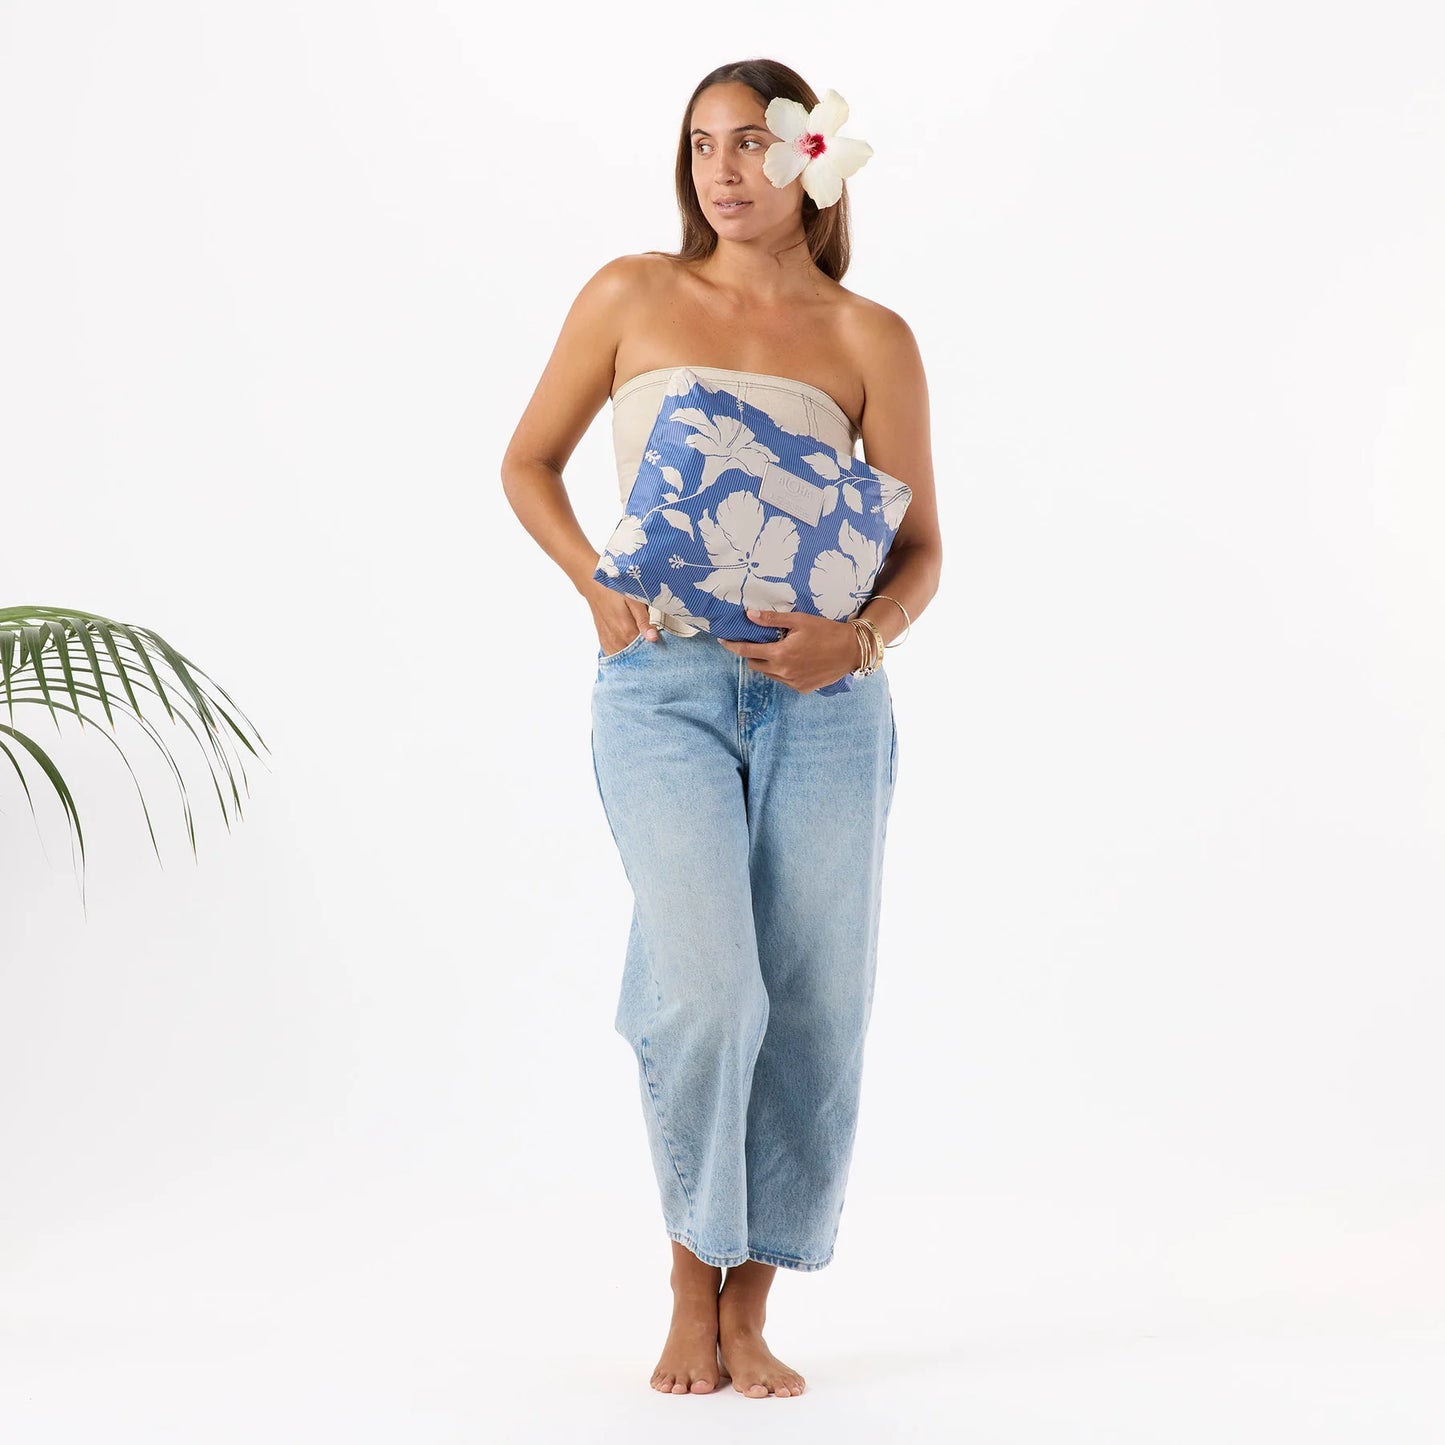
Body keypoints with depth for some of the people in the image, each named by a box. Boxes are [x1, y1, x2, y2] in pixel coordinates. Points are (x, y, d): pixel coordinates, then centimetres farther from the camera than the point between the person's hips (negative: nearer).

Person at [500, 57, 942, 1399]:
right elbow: (529, 459, 15)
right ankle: (693, 1283, 7)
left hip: (819, 695, 1)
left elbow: (920, 546, 7)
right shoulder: (631, 296, 8)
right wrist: (594, 580, -3)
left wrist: (857, 638, -14)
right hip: (660, 684, -1)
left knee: (810, 1007, 1)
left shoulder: (870, 338, 7)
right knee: (707, 986, -16)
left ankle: (749, 1310, 18)